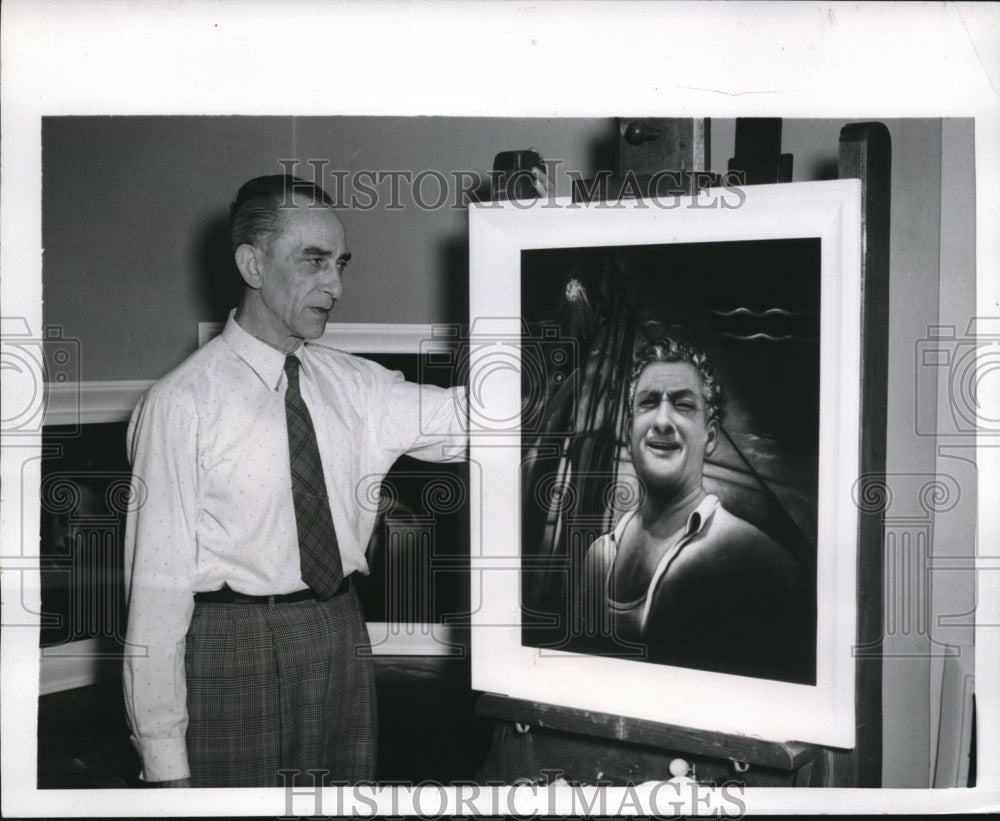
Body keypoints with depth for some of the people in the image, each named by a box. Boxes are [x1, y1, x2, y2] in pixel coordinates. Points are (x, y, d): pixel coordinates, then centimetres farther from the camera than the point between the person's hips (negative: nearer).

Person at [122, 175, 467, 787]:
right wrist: (165, 757, -13)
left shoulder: (354, 386, 4)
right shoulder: (181, 404, -11)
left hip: (344, 644, 5)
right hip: (234, 653, -5)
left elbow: (465, 416, -6)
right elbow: (157, 584, -12)